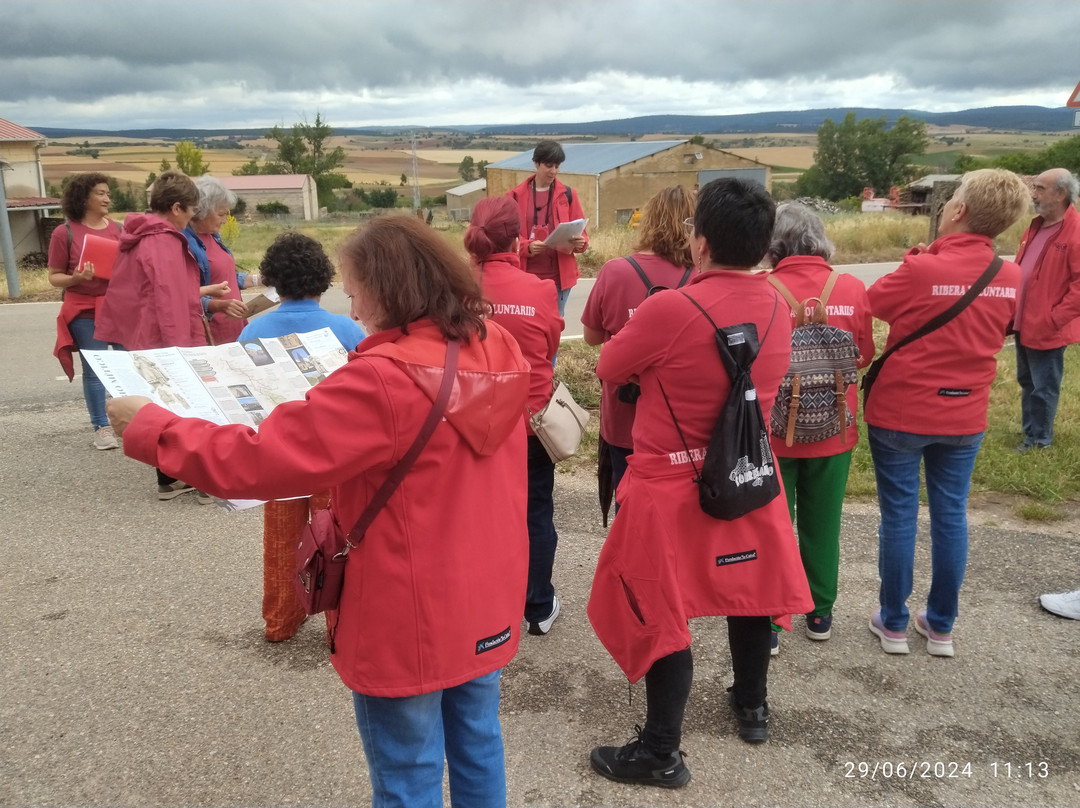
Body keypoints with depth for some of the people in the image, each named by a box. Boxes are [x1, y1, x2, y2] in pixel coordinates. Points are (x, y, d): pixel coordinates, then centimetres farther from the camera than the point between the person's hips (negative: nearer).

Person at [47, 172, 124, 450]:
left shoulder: (117, 229, 6)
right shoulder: (64, 233, -4)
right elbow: (54, 277, 0)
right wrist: (76, 278, -19)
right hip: (84, 311, -3)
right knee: (93, 370, 1)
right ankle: (101, 427, 10)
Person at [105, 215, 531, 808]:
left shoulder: (385, 382, -28)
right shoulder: (497, 349, -6)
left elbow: (254, 461, -25)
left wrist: (148, 428, -12)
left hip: (410, 625, -6)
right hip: (488, 607, 7)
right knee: (477, 747, 25)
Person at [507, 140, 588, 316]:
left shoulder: (568, 195, 7)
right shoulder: (516, 196, 4)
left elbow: (581, 232, 7)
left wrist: (580, 242, -17)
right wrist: (527, 247, -19)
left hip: (559, 275, 1)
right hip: (526, 275, -1)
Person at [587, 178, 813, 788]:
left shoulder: (669, 308, -23)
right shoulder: (777, 307, -3)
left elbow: (609, 368, -8)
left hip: (672, 486, -6)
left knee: (661, 612, 6)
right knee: (752, 590, 23)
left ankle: (662, 753, 18)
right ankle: (752, 707, 44)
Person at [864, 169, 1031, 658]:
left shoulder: (922, 270, -20)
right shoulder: (1011, 277, -3)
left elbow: (876, 302, -4)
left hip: (900, 412, -4)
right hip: (965, 416, 4)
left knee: (899, 515, 7)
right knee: (951, 516, 13)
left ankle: (893, 624, 20)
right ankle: (940, 627, 25)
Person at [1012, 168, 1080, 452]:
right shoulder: (1036, 226, 11)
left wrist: (1052, 320, -20)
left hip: (1046, 329, -8)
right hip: (1024, 322, 9)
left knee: (1043, 387, 5)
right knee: (1026, 381, 20)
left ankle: (1039, 440, 20)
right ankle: (1029, 431, 34)